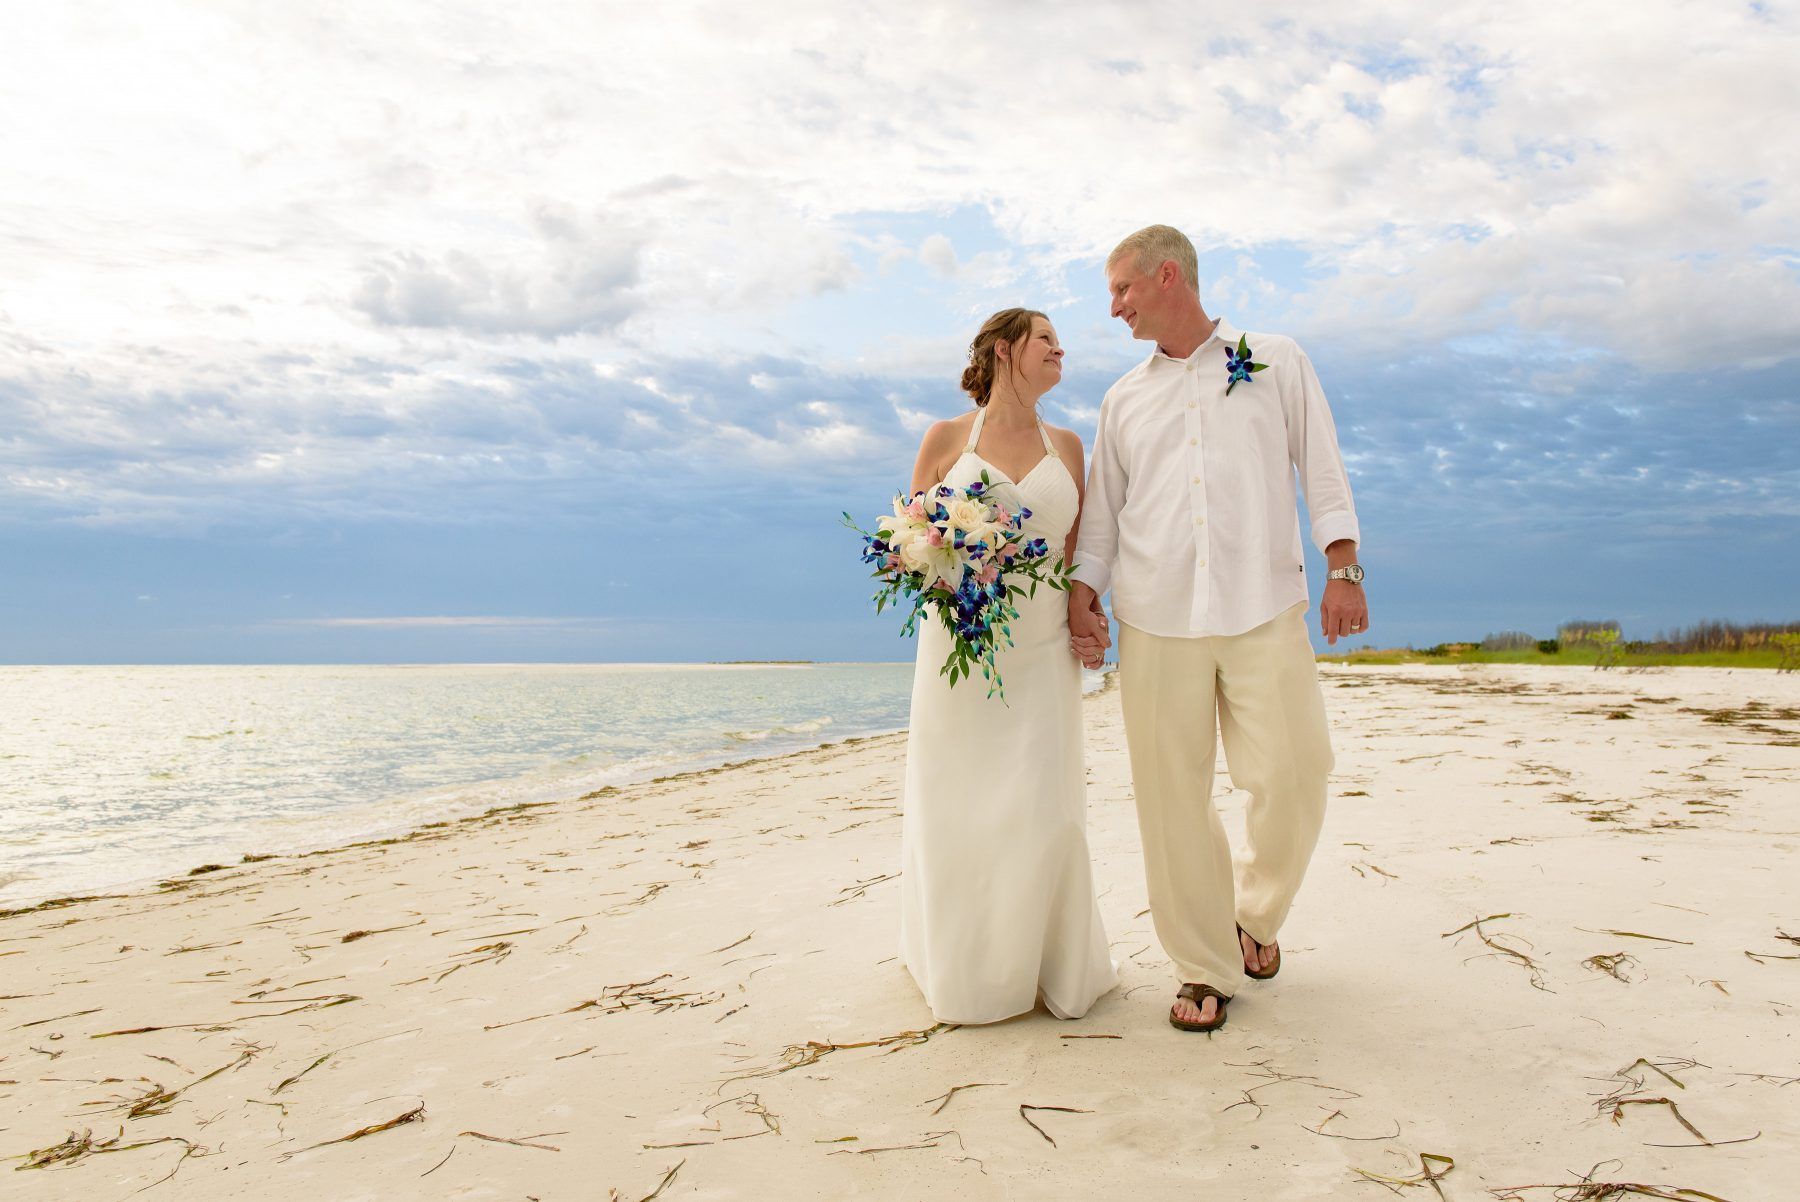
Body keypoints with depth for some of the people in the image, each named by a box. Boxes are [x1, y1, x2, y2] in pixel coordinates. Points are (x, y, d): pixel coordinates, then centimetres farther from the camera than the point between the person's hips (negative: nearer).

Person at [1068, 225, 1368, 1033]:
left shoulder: (1277, 362, 11)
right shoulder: (1123, 399, 17)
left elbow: (1322, 471, 8)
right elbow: (1101, 511, 17)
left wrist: (1344, 570, -2)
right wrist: (1083, 592, 4)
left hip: (1265, 611, -2)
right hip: (1154, 623, 2)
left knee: (1293, 778, -6)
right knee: (1173, 796, 0)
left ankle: (1255, 915, 23)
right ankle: (1205, 970, 14)